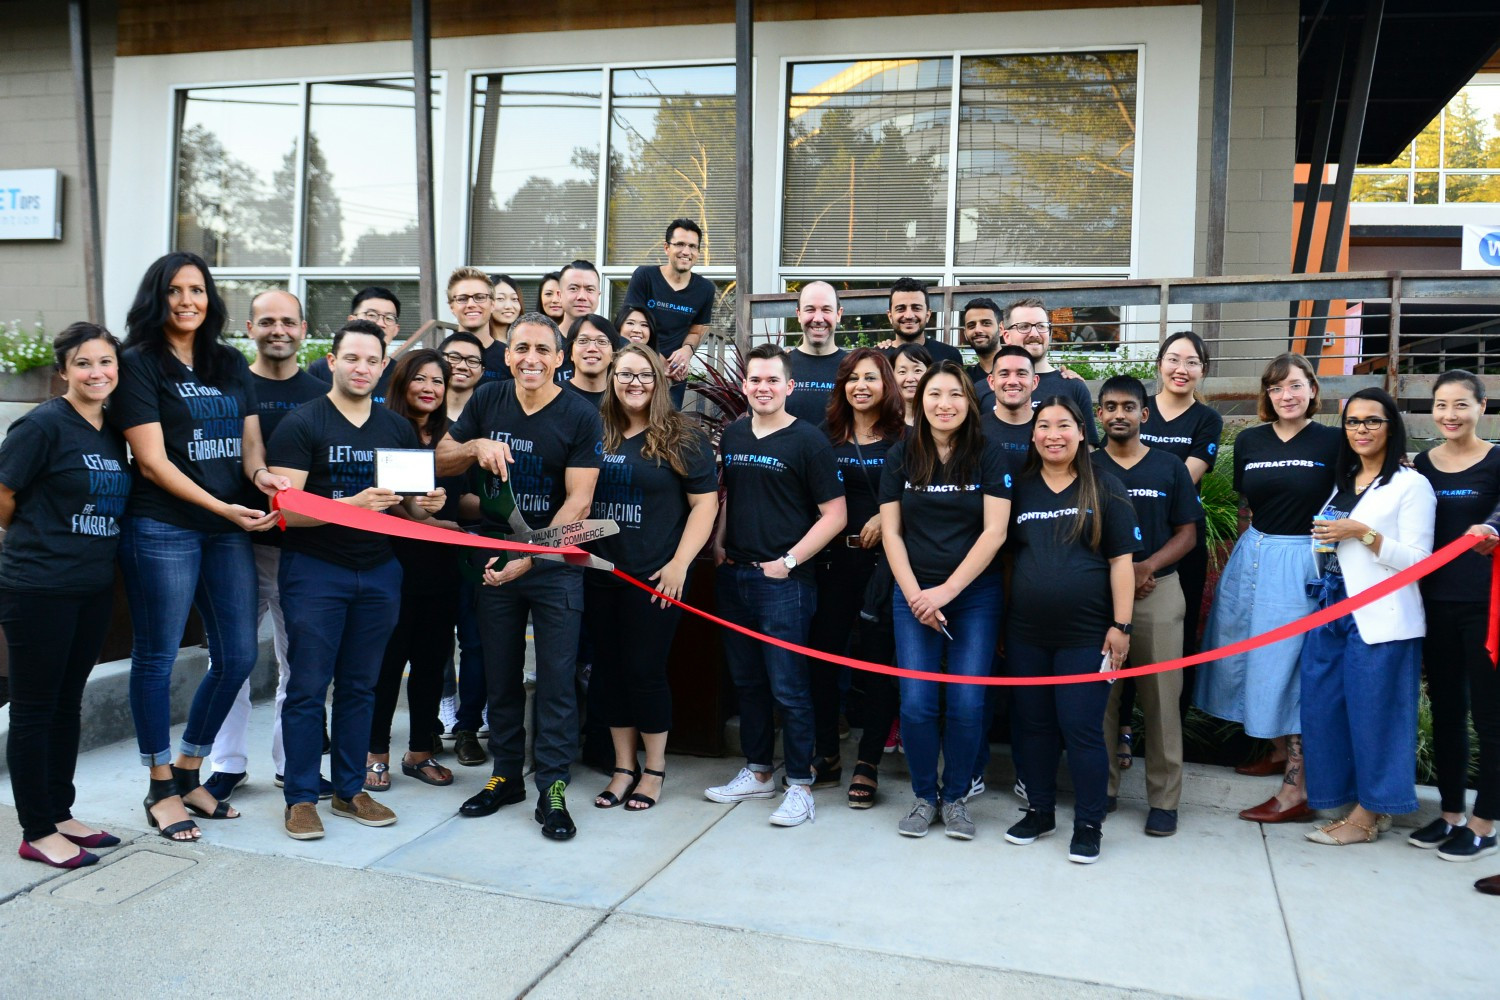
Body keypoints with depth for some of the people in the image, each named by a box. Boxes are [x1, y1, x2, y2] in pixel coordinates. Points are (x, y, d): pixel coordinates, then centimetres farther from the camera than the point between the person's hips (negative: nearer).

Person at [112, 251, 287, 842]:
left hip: (230, 529, 6)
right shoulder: (140, 365, -4)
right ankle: (161, 789, 19)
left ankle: (188, 773, 26)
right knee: (157, 658, 4)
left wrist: (260, 473, -9)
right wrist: (222, 507, -15)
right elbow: (152, 462, -10)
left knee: (237, 656, 8)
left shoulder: (231, 364, 13)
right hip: (162, 528, -6)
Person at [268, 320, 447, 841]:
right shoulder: (301, 425, -5)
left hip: (379, 571, 5)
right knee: (308, 686, 1)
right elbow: (285, 507, -14)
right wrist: (353, 504, -26)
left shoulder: (399, 429, 11)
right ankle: (300, 797, 13)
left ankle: (350, 789, 23)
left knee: (360, 685, 12)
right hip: (315, 568, -4)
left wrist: (424, 505, -7)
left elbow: (413, 506, 17)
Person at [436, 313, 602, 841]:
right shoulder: (487, 401, 2)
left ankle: (552, 788, 9)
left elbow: (578, 502, -14)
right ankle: (506, 776, 28)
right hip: (495, 560, 4)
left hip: (554, 565, -4)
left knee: (556, 679, -1)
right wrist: (477, 446, -13)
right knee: (501, 677, 13)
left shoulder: (580, 416, -9)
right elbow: (440, 463, 8)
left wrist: (529, 557, -22)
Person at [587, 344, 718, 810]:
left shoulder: (682, 438, -4)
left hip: (653, 577, -4)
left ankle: (654, 769, 20)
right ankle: (623, 767, 25)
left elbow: (705, 503, -6)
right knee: (608, 670, 10)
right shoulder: (598, 434, 7)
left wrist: (679, 564, -14)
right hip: (600, 575, 5)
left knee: (644, 671, 1)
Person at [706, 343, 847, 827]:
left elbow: (834, 515, -8)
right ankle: (757, 771, 28)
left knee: (788, 687, -2)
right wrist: (718, 543, 8)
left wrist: (789, 561, -13)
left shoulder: (807, 440, -6)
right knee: (747, 680, 14)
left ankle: (799, 785, 10)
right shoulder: (732, 436, 10)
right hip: (734, 575, 6)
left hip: (783, 580, -6)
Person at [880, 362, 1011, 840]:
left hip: (975, 594, -1)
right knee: (916, 702, -3)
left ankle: (956, 797, 18)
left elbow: (994, 532, -7)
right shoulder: (901, 456, 4)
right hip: (914, 595, 1)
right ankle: (924, 796, 17)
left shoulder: (989, 457, -1)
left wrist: (947, 590, -13)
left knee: (966, 703, -2)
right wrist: (915, 593, -8)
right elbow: (891, 531, 3)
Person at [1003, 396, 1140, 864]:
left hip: (1085, 633, -3)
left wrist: (1121, 624, -7)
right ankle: (1039, 810, 28)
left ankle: (1089, 824, 14)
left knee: (1081, 728, -1)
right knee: (1031, 724, 11)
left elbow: (1121, 560, -1)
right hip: (1025, 633, 3)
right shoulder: (1019, 489, 8)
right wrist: (1000, 622, 8)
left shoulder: (1104, 488, 1)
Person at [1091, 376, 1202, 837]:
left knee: (1161, 696, 0)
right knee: (1100, 695, 5)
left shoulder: (1170, 468, 7)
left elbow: (1187, 534, 5)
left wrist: (1148, 566, -12)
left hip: (1159, 591, 0)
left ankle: (1164, 798, 8)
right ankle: (1102, 787, 16)